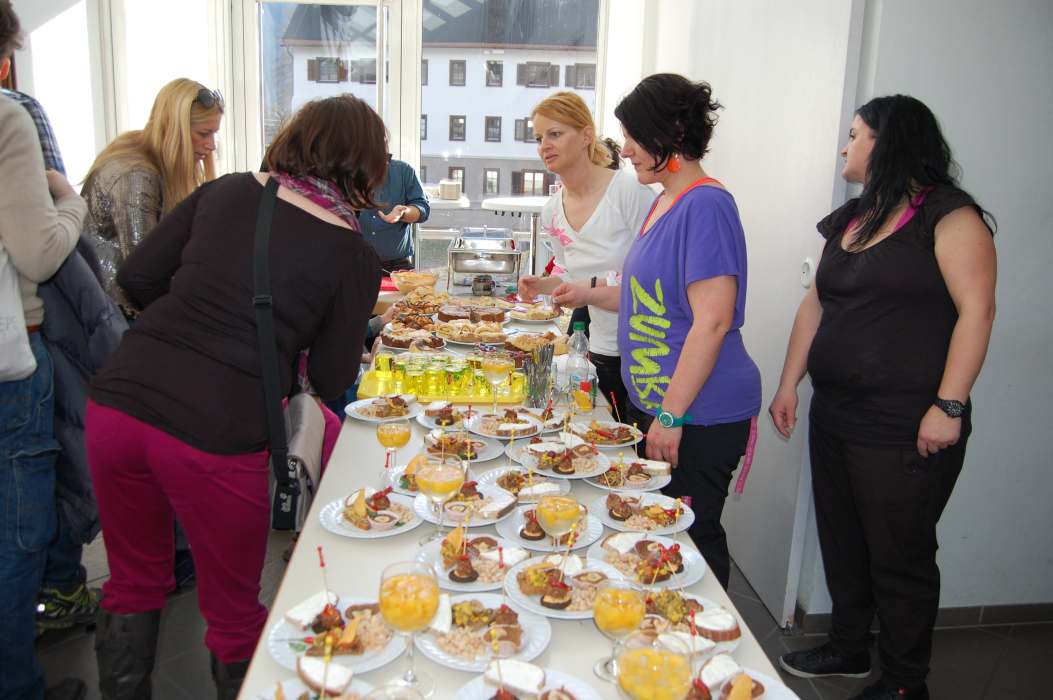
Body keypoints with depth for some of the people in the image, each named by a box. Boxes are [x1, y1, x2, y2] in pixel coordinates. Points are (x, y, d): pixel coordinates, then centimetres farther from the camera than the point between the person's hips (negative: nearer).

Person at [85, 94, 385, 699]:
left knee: (134, 583, 26)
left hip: (117, 401, 5)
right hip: (217, 434, -4)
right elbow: (331, 381, 2)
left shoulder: (226, 191, 7)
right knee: (234, 612, 18)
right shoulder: (355, 256, -4)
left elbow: (136, 278, 9)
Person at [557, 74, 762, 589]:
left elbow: (712, 321, -22)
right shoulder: (665, 201, 13)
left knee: (690, 538, 2)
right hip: (654, 402, 10)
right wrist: (589, 295, 19)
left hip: (698, 415, -10)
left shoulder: (706, 205, -17)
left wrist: (671, 415, -20)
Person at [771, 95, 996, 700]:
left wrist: (949, 406, -20)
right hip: (834, 417, 7)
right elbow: (816, 304, 16)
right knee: (841, 544, 18)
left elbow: (976, 310, -15)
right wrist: (790, 385, 13)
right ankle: (849, 650, 37)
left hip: (906, 429, -7)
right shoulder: (849, 220, 14)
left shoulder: (948, 217, -9)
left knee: (899, 558, 5)